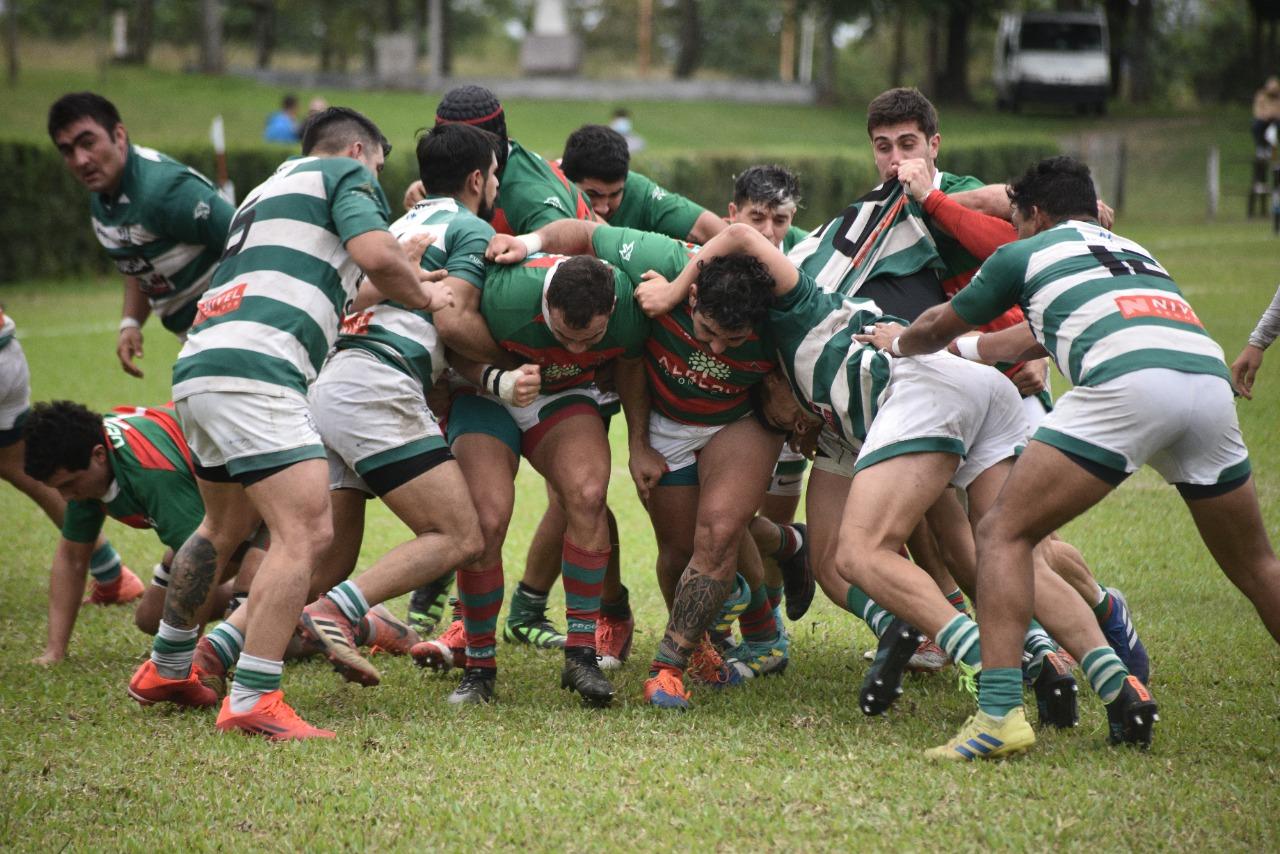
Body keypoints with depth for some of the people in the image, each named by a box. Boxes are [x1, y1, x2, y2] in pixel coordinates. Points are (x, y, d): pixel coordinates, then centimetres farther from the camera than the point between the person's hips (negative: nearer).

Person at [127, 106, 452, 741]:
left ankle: (166, 669, 39)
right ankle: (252, 701, -19)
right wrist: (425, 296, 8)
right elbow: (375, 254, -10)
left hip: (199, 371, 10)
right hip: (254, 373, -10)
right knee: (306, 531, -13)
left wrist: (405, 281, 32)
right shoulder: (346, 174, 7)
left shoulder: (270, 189, 33)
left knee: (226, 527, 28)